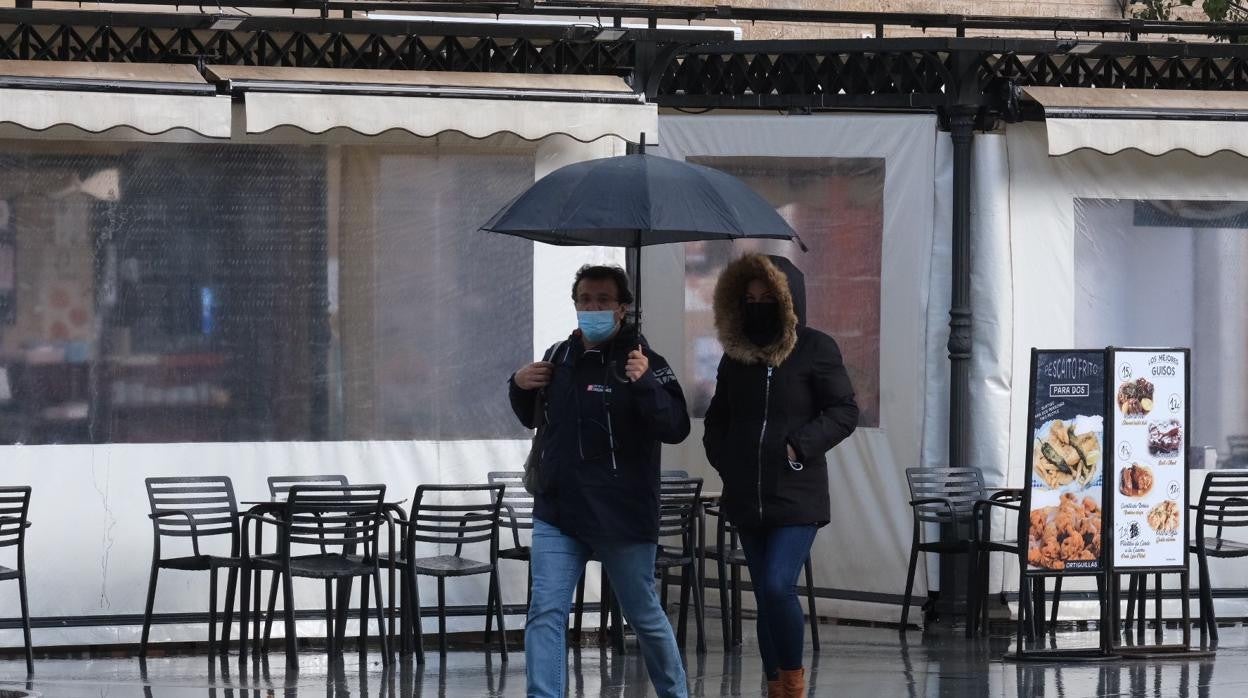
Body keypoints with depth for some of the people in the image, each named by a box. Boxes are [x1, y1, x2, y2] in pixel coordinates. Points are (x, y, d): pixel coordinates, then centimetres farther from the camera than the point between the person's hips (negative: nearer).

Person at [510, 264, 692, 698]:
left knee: (644, 615, 10)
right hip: (558, 514, 4)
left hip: (622, 516, -4)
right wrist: (520, 387, 3)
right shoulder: (559, 357, 7)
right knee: (546, 613, -6)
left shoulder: (643, 361, -9)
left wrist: (645, 384, -32)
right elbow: (534, 419, 23)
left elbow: (676, 430, -19)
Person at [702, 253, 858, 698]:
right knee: (765, 594, 8)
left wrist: (799, 447, -15)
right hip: (747, 497, 5)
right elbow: (717, 417, 22)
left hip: (797, 496, -5)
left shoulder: (815, 350, -5)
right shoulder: (736, 355, 10)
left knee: (778, 586, -17)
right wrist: (721, 456, 6)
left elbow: (844, 412, -6)